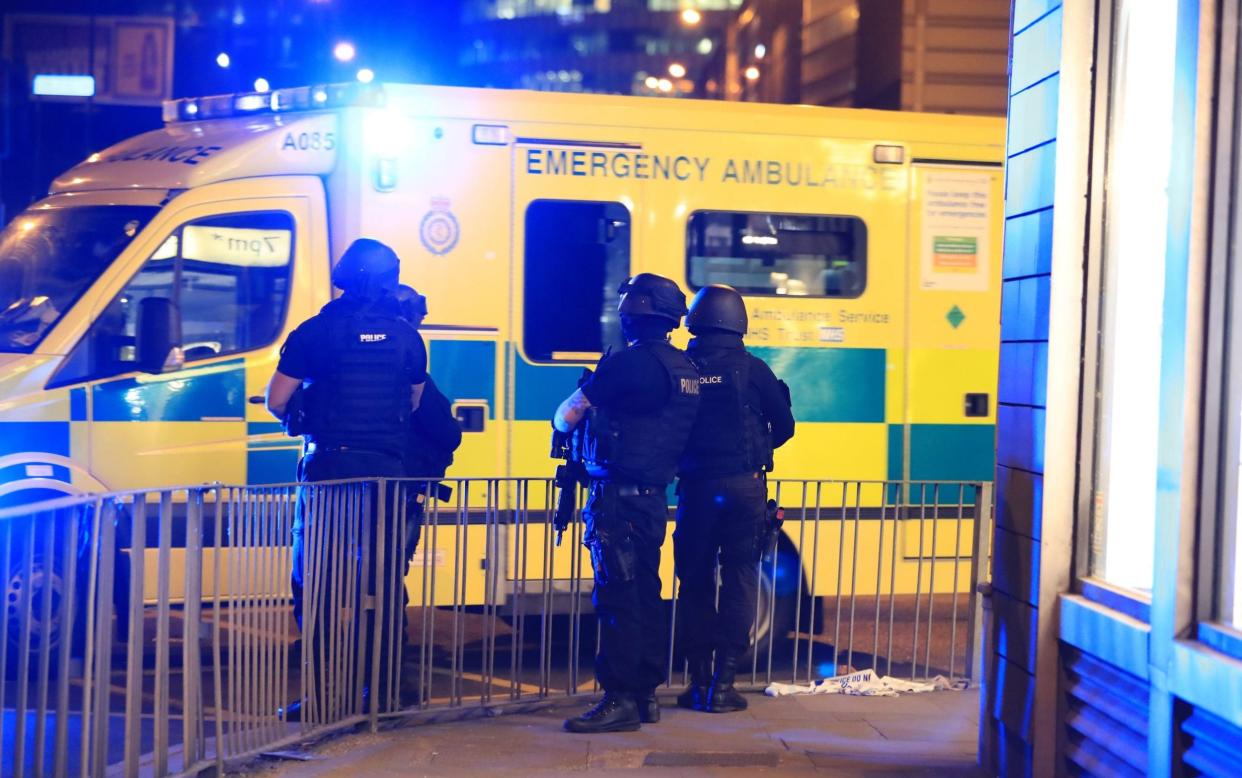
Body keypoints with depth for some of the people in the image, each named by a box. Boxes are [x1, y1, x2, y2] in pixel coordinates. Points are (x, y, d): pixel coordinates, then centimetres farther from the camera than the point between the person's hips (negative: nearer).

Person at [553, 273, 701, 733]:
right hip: (654, 499, 9)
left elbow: (567, 416, -10)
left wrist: (564, 423, 13)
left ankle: (620, 700, -3)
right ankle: (646, 694, 22)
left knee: (618, 598, -6)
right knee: (645, 595, 14)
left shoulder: (630, 363, -15)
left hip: (619, 499, -9)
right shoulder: (685, 369, 11)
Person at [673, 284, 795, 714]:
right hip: (743, 488, -1)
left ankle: (698, 681, 15)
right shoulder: (752, 368, -4)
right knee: (738, 582, 5)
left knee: (695, 583, 11)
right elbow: (784, 427, 4)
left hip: (695, 488, 2)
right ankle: (723, 683, 3)